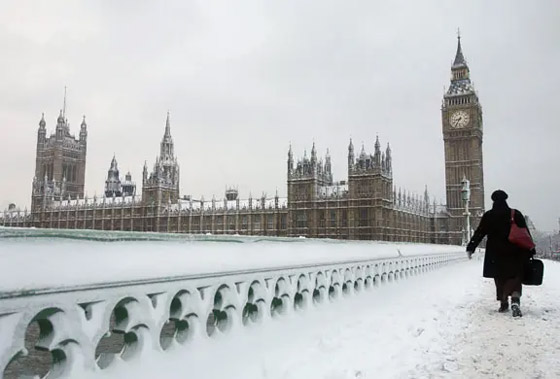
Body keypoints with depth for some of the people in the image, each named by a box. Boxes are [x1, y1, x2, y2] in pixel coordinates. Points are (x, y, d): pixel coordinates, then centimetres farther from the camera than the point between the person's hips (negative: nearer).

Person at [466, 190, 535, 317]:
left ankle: (503, 303, 18)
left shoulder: (488, 216, -1)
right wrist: (530, 252, 7)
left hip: (495, 255, 1)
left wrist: (470, 248, 5)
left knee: (500, 279, 14)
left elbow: (478, 234, -1)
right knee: (515, 277, 2)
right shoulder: (516, 214, 0)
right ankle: (515, 299, -22)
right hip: (515, 254, -1)